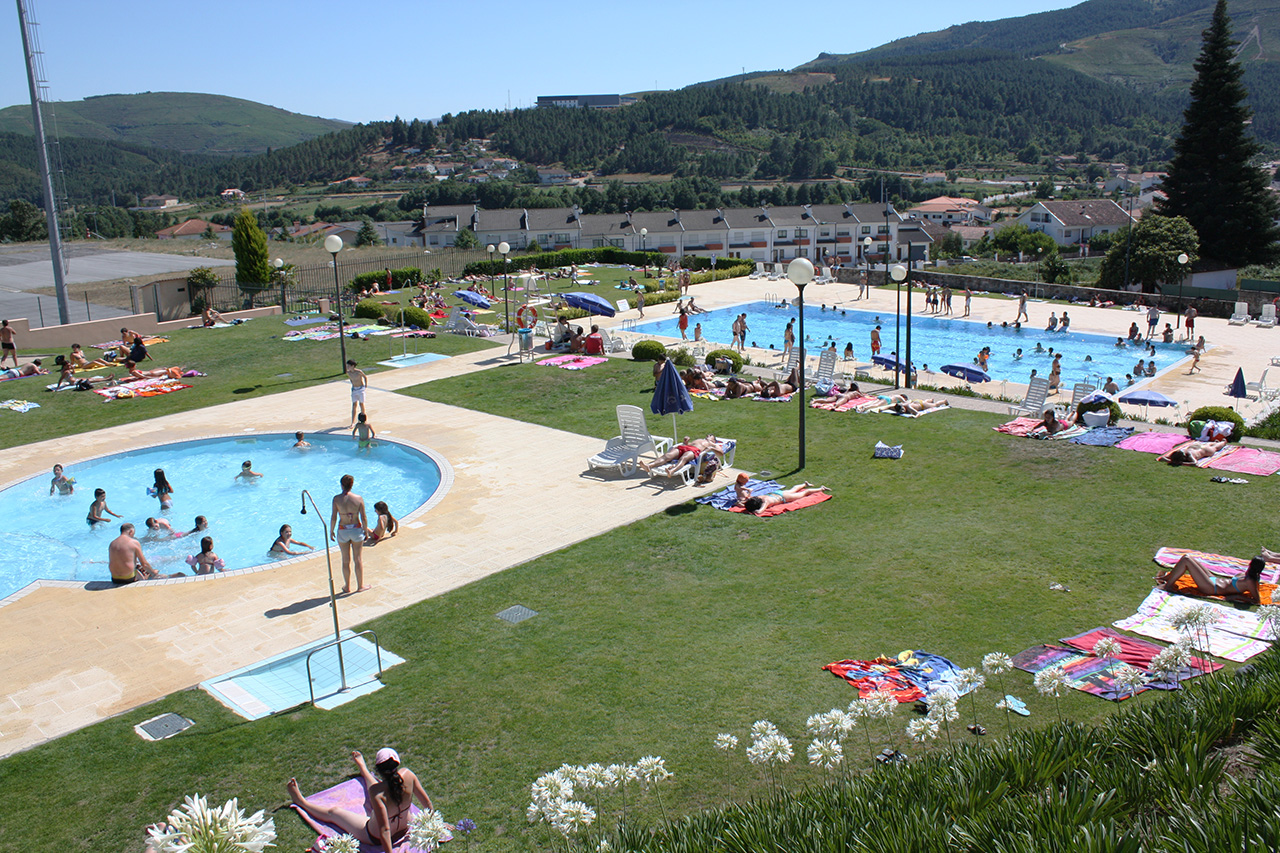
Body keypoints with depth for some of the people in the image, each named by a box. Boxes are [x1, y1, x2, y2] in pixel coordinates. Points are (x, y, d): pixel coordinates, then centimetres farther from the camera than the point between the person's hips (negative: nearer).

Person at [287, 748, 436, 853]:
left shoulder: (377, 792, -36)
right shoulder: (407, 775, -24)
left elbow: (384, 830, -36)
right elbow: (428, 804, -13)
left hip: (375, 838, -5)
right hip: (403, 831, 5)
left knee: (333, 812, 17)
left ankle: (301, 801, 42)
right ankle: (362, 768, 62)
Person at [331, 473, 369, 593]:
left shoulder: (336, 499, -12)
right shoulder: (359, 498, -11)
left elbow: (333, 517, -9)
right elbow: (364, 517, -8)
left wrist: (331, 531, 5)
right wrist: (366, 530, 7)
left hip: (342, 531, 0)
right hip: (357, 529, 0)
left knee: (346, 560, 13)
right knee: (358, 558, 12)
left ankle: (347, 586, 24)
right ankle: (360, 586, 20)